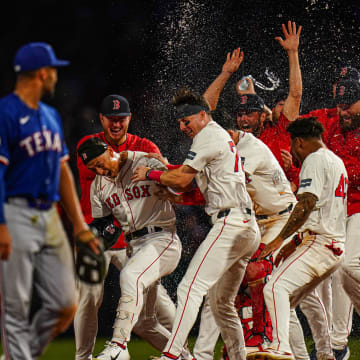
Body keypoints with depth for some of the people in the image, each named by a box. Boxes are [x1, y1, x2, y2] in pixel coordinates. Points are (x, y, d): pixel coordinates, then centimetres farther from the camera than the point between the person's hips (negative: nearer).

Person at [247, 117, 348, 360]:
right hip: (337, 247, 10)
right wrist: (295, 243, 30)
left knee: (276, 287, -24)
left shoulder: (315, 160, -6)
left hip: (319, 244, -10)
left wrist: (280, 239, -22)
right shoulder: (337, 161, 24)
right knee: (286, 301, 15)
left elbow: (307, 203, -20)